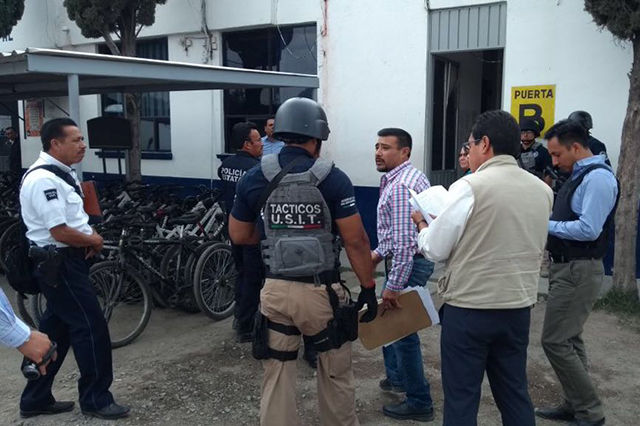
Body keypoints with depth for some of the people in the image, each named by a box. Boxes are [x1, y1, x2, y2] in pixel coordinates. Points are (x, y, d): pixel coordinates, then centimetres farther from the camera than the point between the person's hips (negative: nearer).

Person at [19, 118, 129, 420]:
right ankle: (96, 399, 12)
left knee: (56, 329, 17)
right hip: (58, 264, -10)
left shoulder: (61, 172, 12)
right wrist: (94, 241, -9)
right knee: (92, 327, -3)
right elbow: (61, 232, -26)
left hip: (66, 261, 10)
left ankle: (36, 399, 29)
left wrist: (91, 235, 3)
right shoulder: (44, 179, -22)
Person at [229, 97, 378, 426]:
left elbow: (239, 236, 9)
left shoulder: (254, 178, 0)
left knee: (276, 379, 14)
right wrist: (368, 287, -1)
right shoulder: (332, 178, -11)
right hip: (322, 291, -2)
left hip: (275, 290, 3)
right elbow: (355, 240, -10)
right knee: (336, 375, 18)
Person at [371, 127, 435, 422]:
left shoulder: (400, 186, -22)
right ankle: (397, 376, 40)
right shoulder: (405, 177, 12)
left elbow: (404, 241, -27)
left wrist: (393, 285, -26)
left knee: (402, 331, -1)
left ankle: (419, 403, 12)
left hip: (408, 265, -11)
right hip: (407, 260, 11)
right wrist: (379, 253, 15)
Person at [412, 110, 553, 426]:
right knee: (514, 394, 17)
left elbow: (435, 250, -10)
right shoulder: (542, 190, 5)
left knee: (461, 398, 6)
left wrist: (422, 224, 9)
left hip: (469, 309, -6)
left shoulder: (469, 187, -15)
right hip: (519, 308, 6)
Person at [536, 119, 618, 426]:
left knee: (555, 341, -6)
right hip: (567, 267, 10)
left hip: (579, 271, -10)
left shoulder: (598, 177, -17)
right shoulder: (579, 176, 13)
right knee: (569, 340, 16)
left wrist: (544, 225, -16)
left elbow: (588, 229, -25)